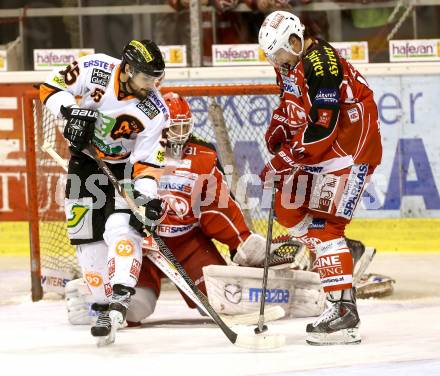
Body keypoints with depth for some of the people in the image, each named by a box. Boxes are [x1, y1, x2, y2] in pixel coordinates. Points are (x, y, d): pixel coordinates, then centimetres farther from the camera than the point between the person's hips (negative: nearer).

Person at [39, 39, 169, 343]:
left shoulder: (155, 111, -22)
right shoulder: (95, 70, -22)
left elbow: (147, 161, -19)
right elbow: (52, 86, -10)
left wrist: (147, 194, -34)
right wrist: (71, 110, -28)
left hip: (124, 166, -2)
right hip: (85, 162, 2)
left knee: (122, 226, -24)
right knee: (86, 236, 1)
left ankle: (120, 296, -35)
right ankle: (103, 304, 10)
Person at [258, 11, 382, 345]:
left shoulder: (321, 64, -25)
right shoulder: (290, 63, 6)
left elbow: (320, 130, -28)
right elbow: (291, 105, 23)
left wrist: (281, 163, -24)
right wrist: (277, 132, 3)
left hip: (351, 145, -10)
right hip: (318, 148, 10)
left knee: (324, 225, -18)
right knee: (288, 208, 15)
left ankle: (344, 310, -23)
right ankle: (346, 256, 29)